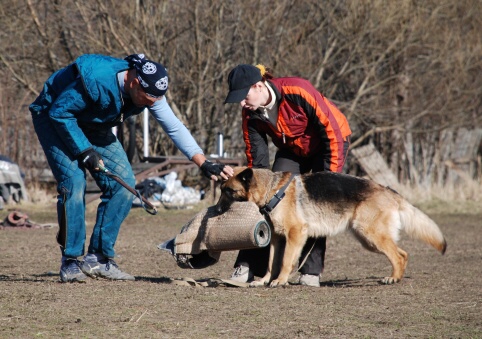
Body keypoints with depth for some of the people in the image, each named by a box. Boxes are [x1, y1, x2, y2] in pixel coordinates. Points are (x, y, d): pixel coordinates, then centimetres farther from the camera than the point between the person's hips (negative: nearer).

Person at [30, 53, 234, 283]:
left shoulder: (150, 92, -17)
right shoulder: (96, 80, -38)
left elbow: (174, 128, -11)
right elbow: (59, 112, -28)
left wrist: (204, 164, -18)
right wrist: (84, 151, -28)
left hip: (93, 126, 7)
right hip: (53, 118, -7)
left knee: (124, 184, -6)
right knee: (74, 183, -23)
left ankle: (98, 258, 0)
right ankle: (70, 263, -14)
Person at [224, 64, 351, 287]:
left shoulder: (297, 92, -34)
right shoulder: (251, 114, -16)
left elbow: (332, 129, -29)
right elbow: (257, 159, -8)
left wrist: (330, 177, -28)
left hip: (330, 141, -5)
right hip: (292, 149, 5)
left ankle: (311, 272, -11)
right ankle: (247, 266, -6)